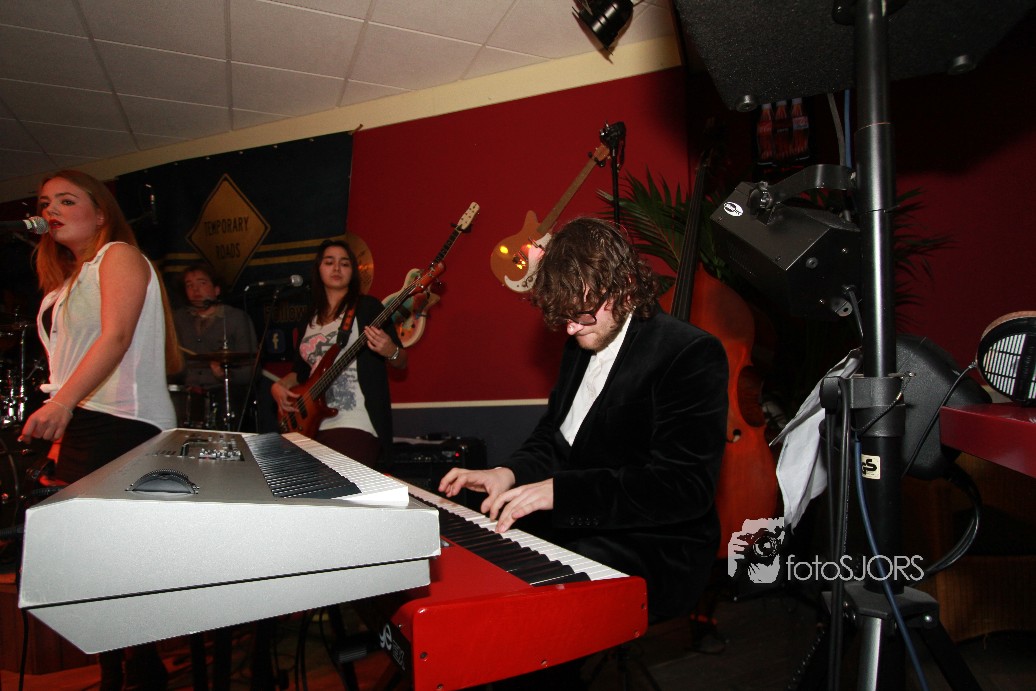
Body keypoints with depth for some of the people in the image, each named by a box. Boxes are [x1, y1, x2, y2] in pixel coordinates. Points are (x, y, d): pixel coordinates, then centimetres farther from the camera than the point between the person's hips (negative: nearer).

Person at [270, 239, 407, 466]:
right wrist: (280, 385, 6)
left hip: (355, 427, -5)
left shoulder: (367, 307, 1)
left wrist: (390, 351, -21)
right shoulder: (309, 320, 17)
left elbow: (401, 363, 0)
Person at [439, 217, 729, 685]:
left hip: (652, 551, -8)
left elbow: (685, 484, -23)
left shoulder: (691, 353, -15)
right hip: (570, 525, 8)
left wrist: (559, 490, -28)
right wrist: (510, 474, -3)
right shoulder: (582, 343, 10)